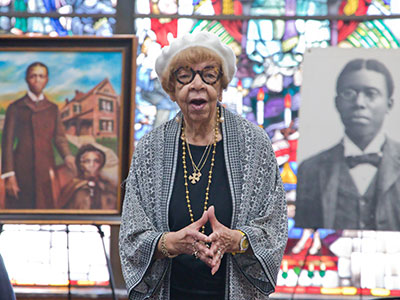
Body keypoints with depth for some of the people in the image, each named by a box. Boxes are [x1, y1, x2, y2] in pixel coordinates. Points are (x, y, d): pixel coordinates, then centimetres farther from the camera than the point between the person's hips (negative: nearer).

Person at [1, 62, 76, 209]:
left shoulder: (53, 109, 16)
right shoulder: (16, 108, 6)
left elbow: (59, 136, 7)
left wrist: (67, 156, -16)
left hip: (46, 170, 3)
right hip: (22, 172, -3)